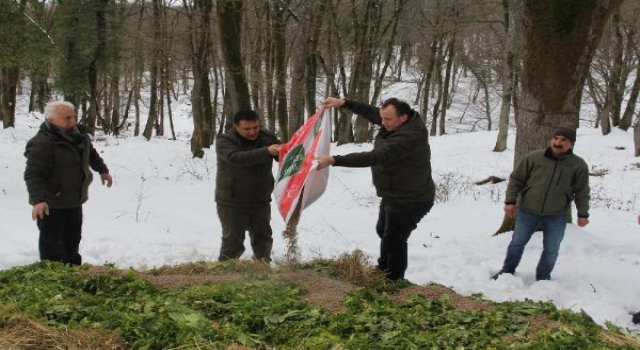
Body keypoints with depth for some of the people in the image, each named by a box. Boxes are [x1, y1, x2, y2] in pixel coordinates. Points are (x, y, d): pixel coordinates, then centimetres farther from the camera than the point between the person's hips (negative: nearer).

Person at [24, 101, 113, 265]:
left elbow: (91, 153, 23)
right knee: (51, 240, 0)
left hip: (74, 199, 9)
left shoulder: (78, 135, 2)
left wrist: (102, 170, 33)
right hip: (51, 203, -9)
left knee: (72, 238, 20)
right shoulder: (41, 144, -25)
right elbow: (33, 174, -30)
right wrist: (38, 199, -40)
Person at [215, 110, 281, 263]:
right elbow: (236, 158, -35)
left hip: (261, 200, 5)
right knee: (233, 240, -2)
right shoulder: (225, 140, -16)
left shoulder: (267, 137, -1)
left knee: (263, 237, 13)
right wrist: (266, 151, -44)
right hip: (232, 202, -4)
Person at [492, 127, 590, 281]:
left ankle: (543, 278, 25)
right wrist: (510, 201, -5)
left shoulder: (579, 165, -5)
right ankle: (507, 271, 28)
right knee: (517, 243, 9)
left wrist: (583, 214, 2)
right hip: (527, 211, 0)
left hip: (556, 216, 0)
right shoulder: (534, 157, -7)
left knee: (551, 250, 6)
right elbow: (516, 179, 0)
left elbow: (582, 192, 4)